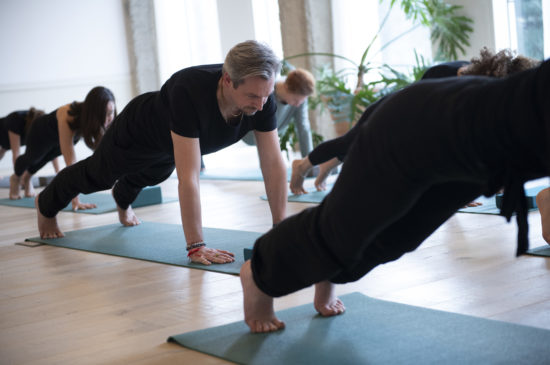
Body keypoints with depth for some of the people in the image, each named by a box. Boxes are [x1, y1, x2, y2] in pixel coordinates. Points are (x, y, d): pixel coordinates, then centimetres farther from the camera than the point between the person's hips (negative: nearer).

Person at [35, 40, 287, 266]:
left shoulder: (262, 94, -35)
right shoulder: (189, 91, -51)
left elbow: (273, 164, -28)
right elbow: (188, 177, -53)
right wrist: (196, 247, -52)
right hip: (139, 129, -5)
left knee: (150, 177, 37)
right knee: (97, 176, 24)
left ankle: (122, 201, 73)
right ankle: (46, 206, 56)